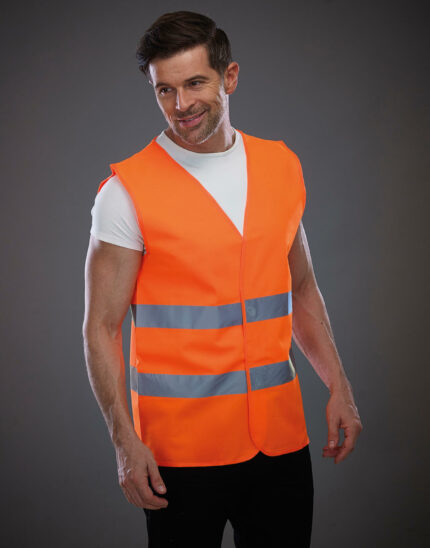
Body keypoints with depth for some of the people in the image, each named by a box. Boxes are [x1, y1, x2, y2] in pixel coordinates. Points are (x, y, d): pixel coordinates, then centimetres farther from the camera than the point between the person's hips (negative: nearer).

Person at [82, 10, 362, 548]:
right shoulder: (127, 190, -8)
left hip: (281, 437, 4)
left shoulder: (282, 165, 6)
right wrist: (125, 441, -16)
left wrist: (339, 386, 8)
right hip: (180, 451, -4)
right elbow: (101, 327, -8)